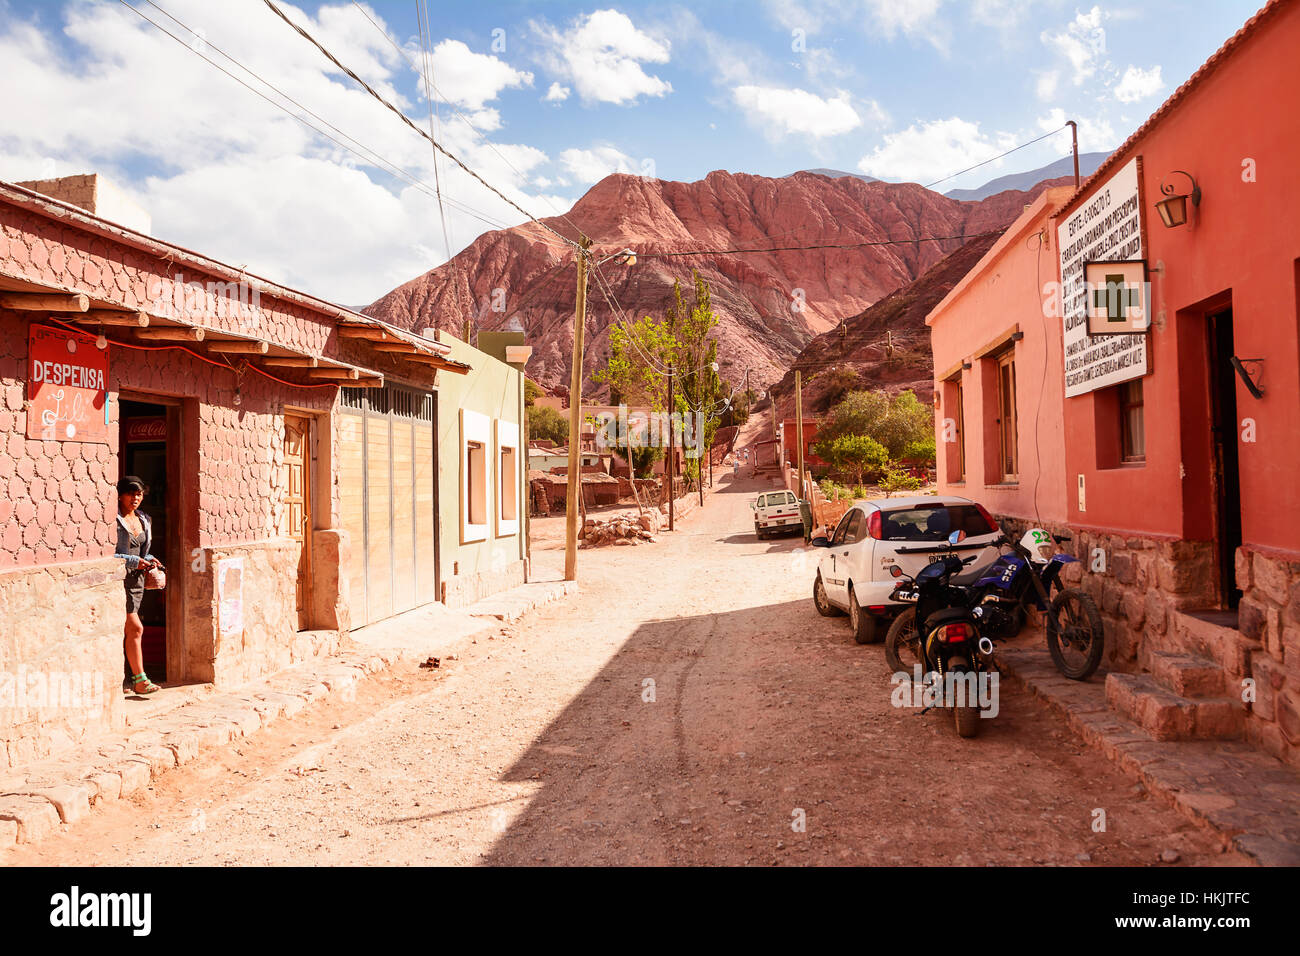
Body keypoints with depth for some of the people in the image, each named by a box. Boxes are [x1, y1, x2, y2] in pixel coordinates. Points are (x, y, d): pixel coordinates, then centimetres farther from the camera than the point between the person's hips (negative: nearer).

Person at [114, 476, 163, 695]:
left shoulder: (143, 520, 14)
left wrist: (149, 560, 5)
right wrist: (133, 561, -18)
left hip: (135, 579, 7)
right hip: (118, 578, -7)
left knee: (123, 632, 11)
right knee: (136, 628, -10)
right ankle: (139, 679, -3)